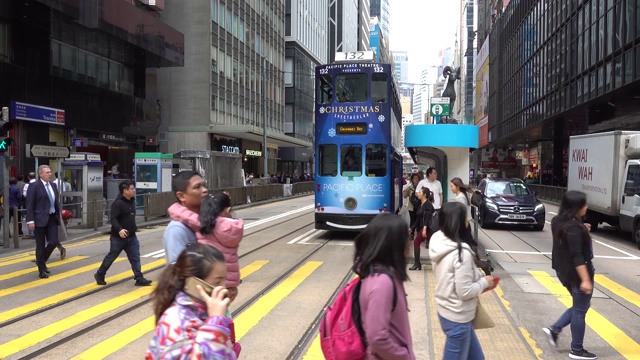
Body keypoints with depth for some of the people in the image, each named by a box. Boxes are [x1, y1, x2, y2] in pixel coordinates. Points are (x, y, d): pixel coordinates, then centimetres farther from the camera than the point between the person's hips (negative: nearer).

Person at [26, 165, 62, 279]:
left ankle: (41, 261, 27)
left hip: (52, 218, 6)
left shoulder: (53, 185, 12)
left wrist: (58, 216, 13)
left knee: (53, 242, 1)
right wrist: (30, 220, -16)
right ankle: (42, 270, 13)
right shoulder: (34, 186, -7)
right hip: (40, 219, -6)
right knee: (40, 245, 3)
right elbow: (30, 205, -10)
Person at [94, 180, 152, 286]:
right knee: (111, 257, 8)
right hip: (118, 237, -7)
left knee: (135, 258, 2)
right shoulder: (118, 203, -18)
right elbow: (113, 219, -25)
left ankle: (139, 279, 3)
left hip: (131, 236, 7)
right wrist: (119, 229, -37)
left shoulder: (132, 201, 8)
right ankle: (99, 275, 28)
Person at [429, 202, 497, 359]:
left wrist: (480, 280, 7)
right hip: (457, 317, -8)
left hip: (446, 311, 8)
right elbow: (464, 292, -23)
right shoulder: (461, 253, -27)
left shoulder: (438, 243, -1)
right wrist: (484, 283, -7)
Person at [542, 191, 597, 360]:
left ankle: (554, 329, 16)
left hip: (565, 271, 9)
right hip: (577, 273, -9)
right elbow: (577, 256, -26)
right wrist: (585, 279, -26)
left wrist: (583, 231, 9)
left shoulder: (559, 221, 4)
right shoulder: (574, 227, -24)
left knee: (579, 306, 22)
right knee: (580, 310, 5)